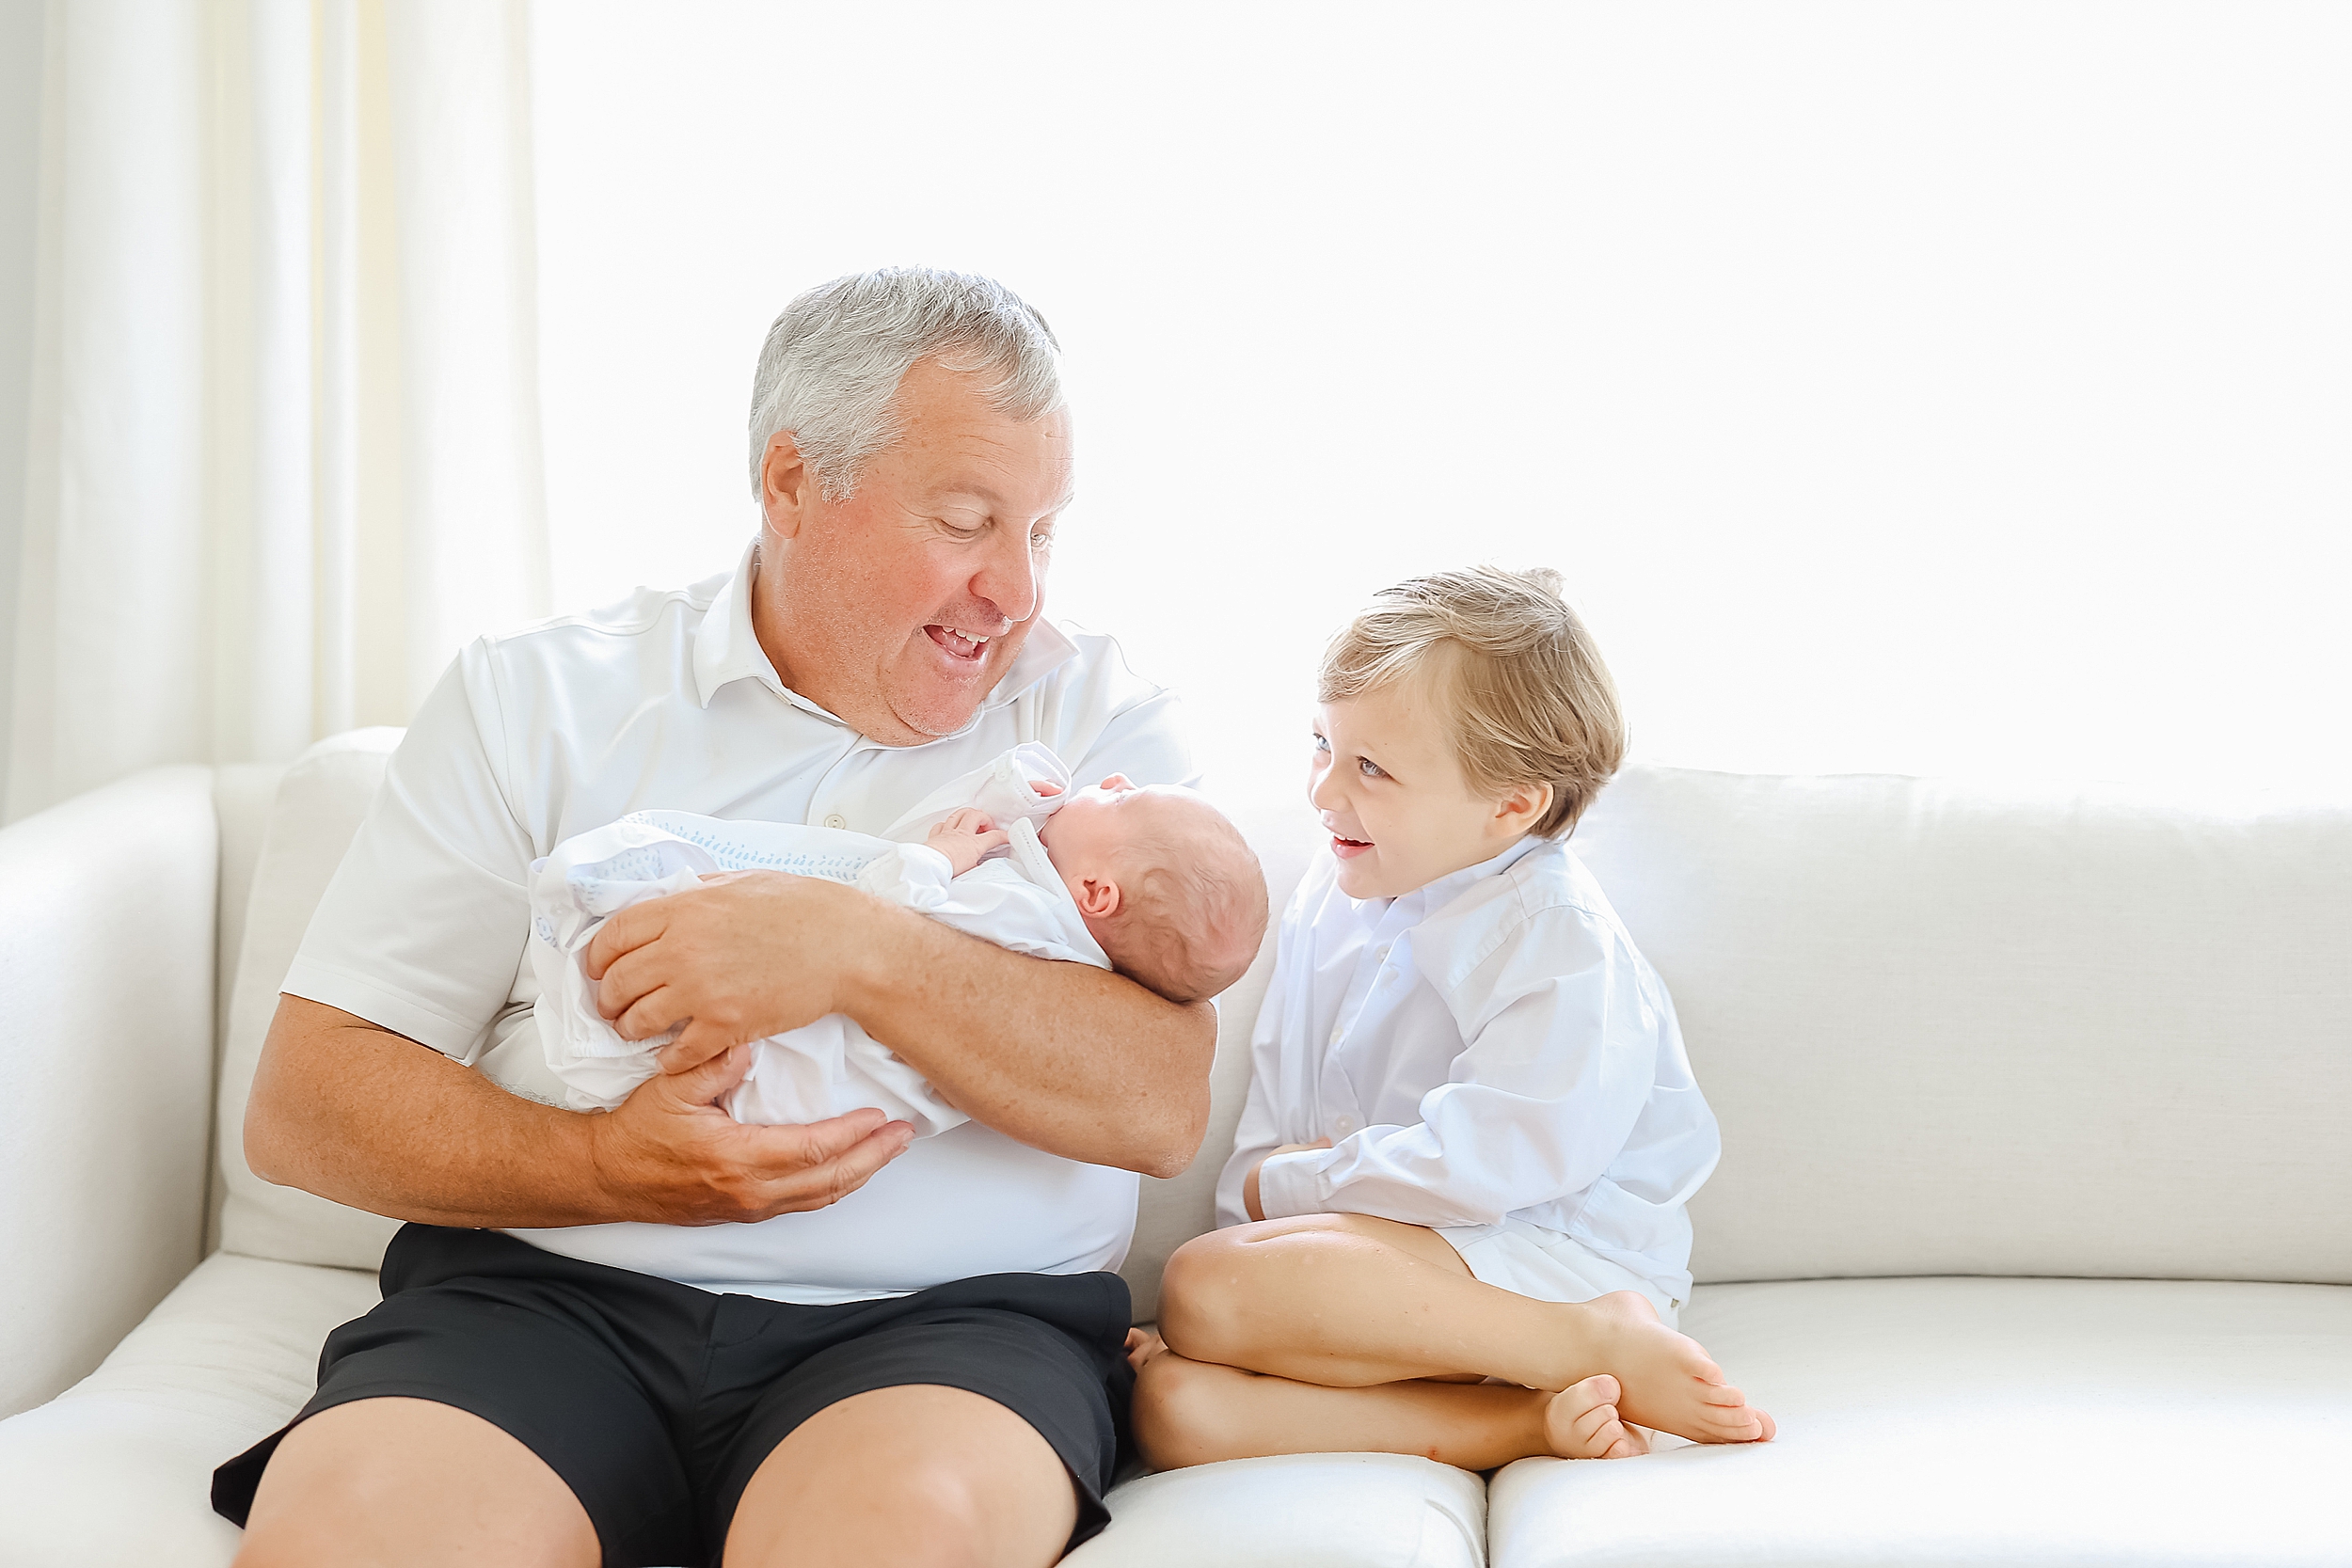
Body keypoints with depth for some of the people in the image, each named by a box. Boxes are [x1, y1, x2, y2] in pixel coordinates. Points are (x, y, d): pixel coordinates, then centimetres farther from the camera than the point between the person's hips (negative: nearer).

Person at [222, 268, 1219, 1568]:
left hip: (947, 1316, -1)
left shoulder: (1098, 716, 9)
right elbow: (301, 1103, 3)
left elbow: (1164, 1105, -5)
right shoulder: (536, 696, 9)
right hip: (552, 1294, 1)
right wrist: (608, 1168, -14)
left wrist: (859, 951, -19)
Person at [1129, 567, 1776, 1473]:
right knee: (1172, 1406, -21)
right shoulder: (1331, 897, 14)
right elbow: (1278, 1099, 19)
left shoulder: (1559, 942, -12)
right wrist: (1262, 1205, 1)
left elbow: (1489, 1162, -21)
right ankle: (1530, 1422, -29)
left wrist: (1281, 1189, -9)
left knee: (1204, 1286, -30)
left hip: (1548, 1256, -8)